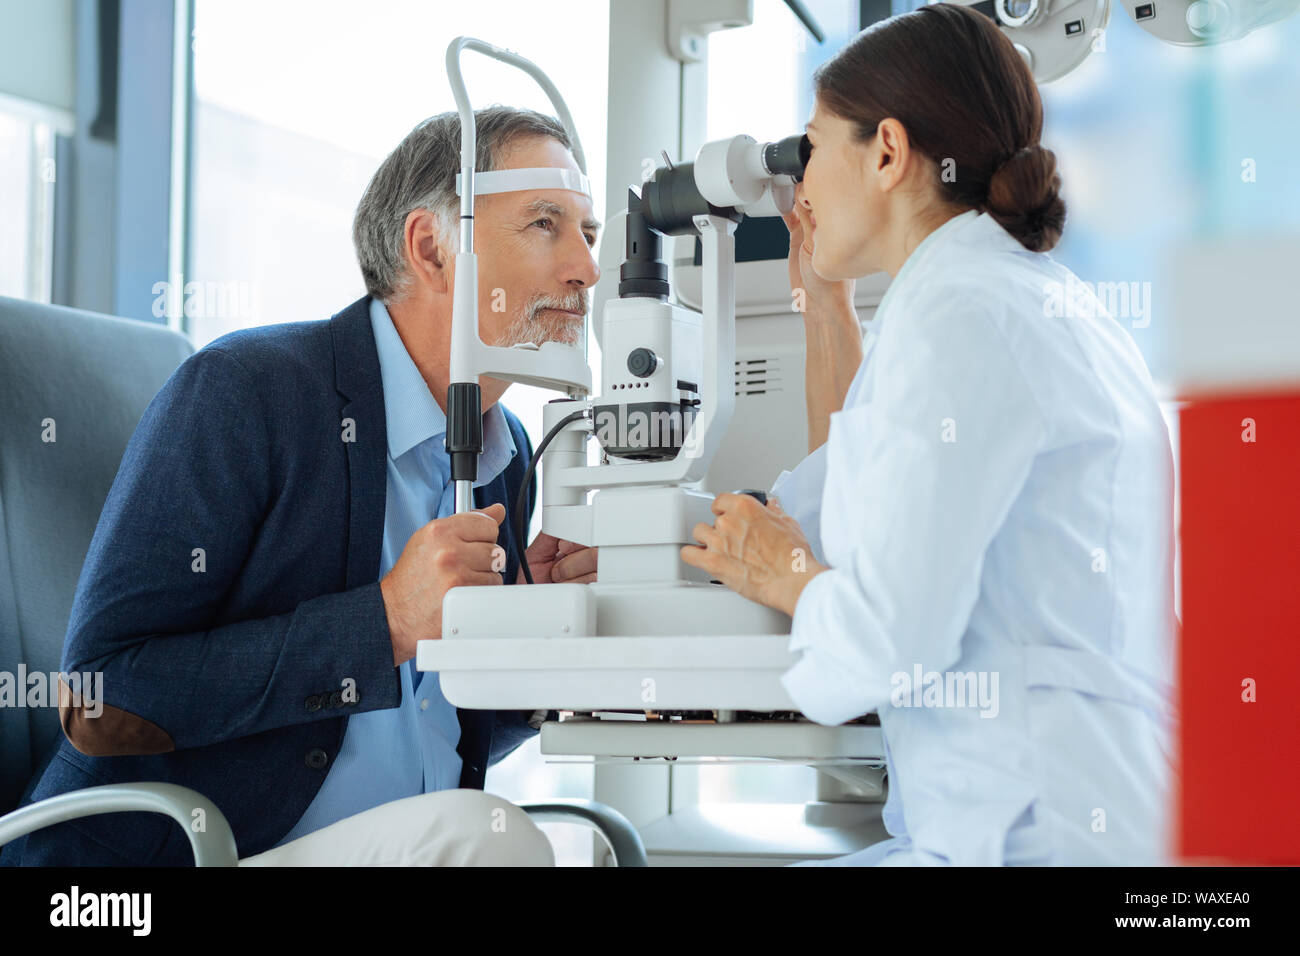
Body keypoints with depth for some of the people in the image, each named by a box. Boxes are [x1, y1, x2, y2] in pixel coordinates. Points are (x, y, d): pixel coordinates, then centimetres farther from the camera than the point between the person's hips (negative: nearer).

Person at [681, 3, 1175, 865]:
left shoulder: (960, 311, -13)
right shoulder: (1045, 303, 18)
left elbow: (887, 641, -22)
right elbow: (855, 519, 32)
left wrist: (784, 577, 0)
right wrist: (828, 299, 31)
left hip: (1047, 835, -10)